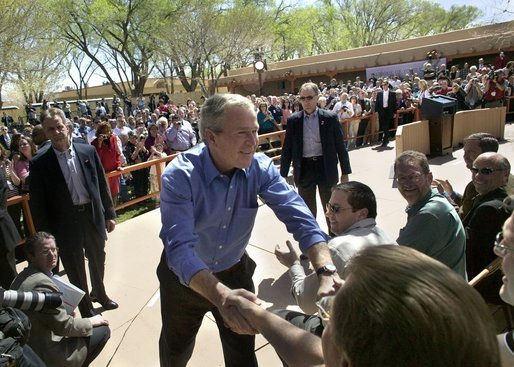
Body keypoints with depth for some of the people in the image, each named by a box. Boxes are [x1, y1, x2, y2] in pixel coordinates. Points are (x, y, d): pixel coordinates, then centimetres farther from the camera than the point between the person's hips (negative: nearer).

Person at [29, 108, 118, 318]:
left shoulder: (88, 151, -3)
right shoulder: (40, 163, -9)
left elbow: (102, 184, 3)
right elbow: (37, 203, -6)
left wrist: (109, 214, 4)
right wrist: (44, 235, -7)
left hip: (93, 216, 3)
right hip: (64, 223, -2)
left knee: (98, 261, 23)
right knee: (75, 270, 13)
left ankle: (100, 294, 50)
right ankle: (86, 310, 34)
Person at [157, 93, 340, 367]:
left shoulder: (260, 167, -20)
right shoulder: (179, 177, -30)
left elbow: (299, 217, -28)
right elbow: (180, 248, -40)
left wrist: (326, 270, -44)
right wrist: (220, 295, -56)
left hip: (234, 270, 2)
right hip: (186, 277, -1)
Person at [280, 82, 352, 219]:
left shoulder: (330, 118, -4)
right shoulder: (293, 120, 0)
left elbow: (340, 146, -1)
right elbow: (287, 148, 3)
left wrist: (345, 172, -1)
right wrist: (283, 174, 1)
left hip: (326, 167, -1)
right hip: (304, 168, 1)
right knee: (307, 209, 13)